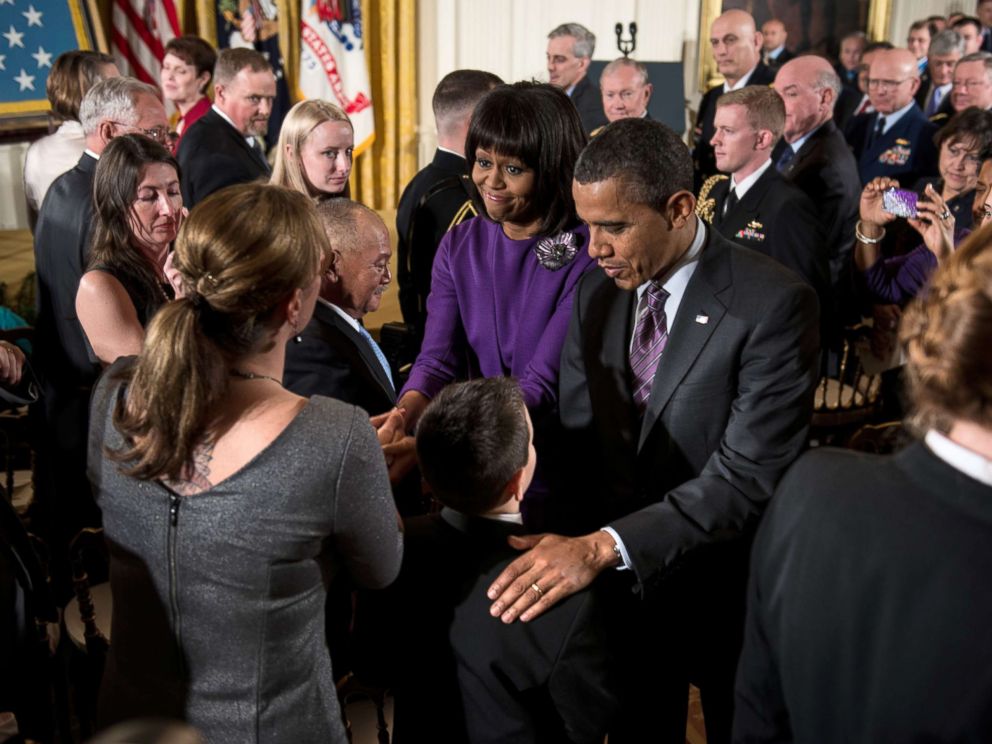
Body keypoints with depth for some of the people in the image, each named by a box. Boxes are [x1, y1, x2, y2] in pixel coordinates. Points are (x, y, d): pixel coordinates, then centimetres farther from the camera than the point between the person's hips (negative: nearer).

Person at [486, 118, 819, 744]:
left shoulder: (774, 304, -22)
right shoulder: (595, 294, -2)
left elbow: (748, 476, -28)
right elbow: (576, 435, -3)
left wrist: (605, 546, -36)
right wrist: (572, 546, -18)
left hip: (727, 591, -4)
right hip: (625, 586, 4)